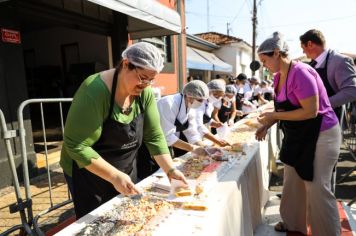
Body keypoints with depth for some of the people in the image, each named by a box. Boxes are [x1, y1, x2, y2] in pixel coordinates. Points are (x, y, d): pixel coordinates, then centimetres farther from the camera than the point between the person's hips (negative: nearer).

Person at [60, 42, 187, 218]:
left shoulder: (145, 93, -9)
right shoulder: (95, 91, -28)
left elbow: (154, 136, -6)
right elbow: (76, 146, -27)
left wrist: (170, 170, -15)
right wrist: (115, 176, -30)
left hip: (126, 171, 6)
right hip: (89, 174, -5)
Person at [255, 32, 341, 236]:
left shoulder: (300, 73, -24)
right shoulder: (279, 76, 3)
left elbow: (311, 111, -28)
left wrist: (274, 116, -23)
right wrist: (267, 125, 0)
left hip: (320, 136, -9)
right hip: (298, 136, 9)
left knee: (316, 188, 1)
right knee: (292, 183, 18)